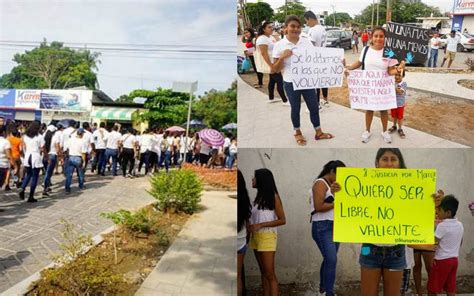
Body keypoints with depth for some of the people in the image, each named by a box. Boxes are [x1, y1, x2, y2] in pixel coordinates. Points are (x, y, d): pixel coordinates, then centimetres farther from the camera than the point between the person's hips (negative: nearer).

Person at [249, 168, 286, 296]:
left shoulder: (273, 196, -8)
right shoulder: (258, 197, 10)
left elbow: (282, 220, -10)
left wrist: (261, 225, -17)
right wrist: (250, 226, -1)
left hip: (267, 237, -7)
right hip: (255, 237, 7)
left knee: (270, 273, -5)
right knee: (263, 272, 10)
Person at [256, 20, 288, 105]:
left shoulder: (271, 37, 12)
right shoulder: (262, 38, -18)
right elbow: (264, 53, -25)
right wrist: (271, 65, -28)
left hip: (275, 63, 10)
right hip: (271, 64, -10)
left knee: (272, 81, 17)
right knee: (280, 82, -8)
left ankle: (271, 98, 29)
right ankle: (285, 101, -3)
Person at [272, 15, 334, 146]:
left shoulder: (307, 42, 0)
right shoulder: (279, 45, -8)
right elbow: (275, 69, -6)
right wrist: (282, 57, -23)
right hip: (291, 83, -3)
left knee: (314, 106, 10)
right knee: (295, 108, 11)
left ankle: (318, 132, 27)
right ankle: (298, 133, 31)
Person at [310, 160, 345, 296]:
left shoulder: (332, 185, 18)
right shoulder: (320, 183, -8)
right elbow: (318, 207, -18)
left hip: (334, 226, 9)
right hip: (323, 227, -8)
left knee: (329, 259, 12)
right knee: (331, 259, -15)